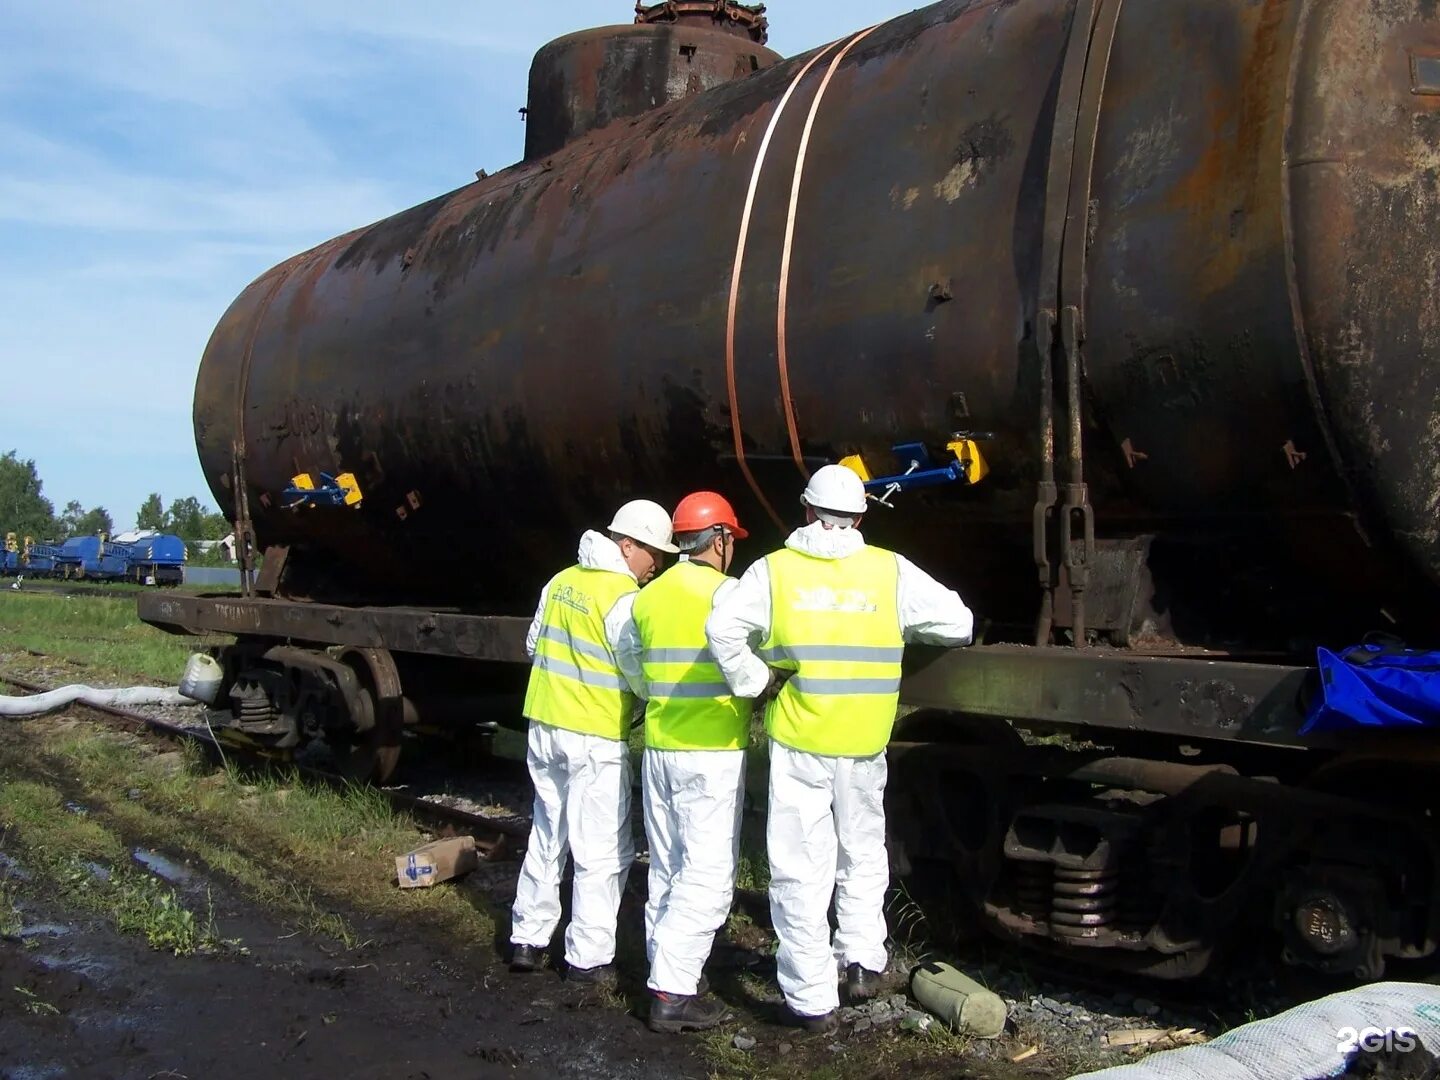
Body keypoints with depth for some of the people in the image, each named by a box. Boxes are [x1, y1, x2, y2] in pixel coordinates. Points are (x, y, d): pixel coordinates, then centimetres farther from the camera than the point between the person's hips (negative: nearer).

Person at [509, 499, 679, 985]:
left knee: (547, 836, 18)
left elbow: (534, 644, 16)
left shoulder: (561, 581, 7)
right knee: (602, 851, 2)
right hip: (595, 738, -8)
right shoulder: (623, 599, -15)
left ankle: (527, 940, 25)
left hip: (544, 726, 8)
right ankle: (589, 958, 6)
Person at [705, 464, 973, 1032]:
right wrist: (907, 623, 16)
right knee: (863, 853, 24)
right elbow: (958, 623, -2)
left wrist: (756, 681, -6)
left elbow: (722, 628, -19)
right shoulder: (890, 571, -2)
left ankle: (812, 999, 10)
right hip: (863, 746, 2)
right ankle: (863, 962, 22)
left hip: (797, 742, -1)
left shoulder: (774, 570, -4)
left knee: (802, 869, 6)